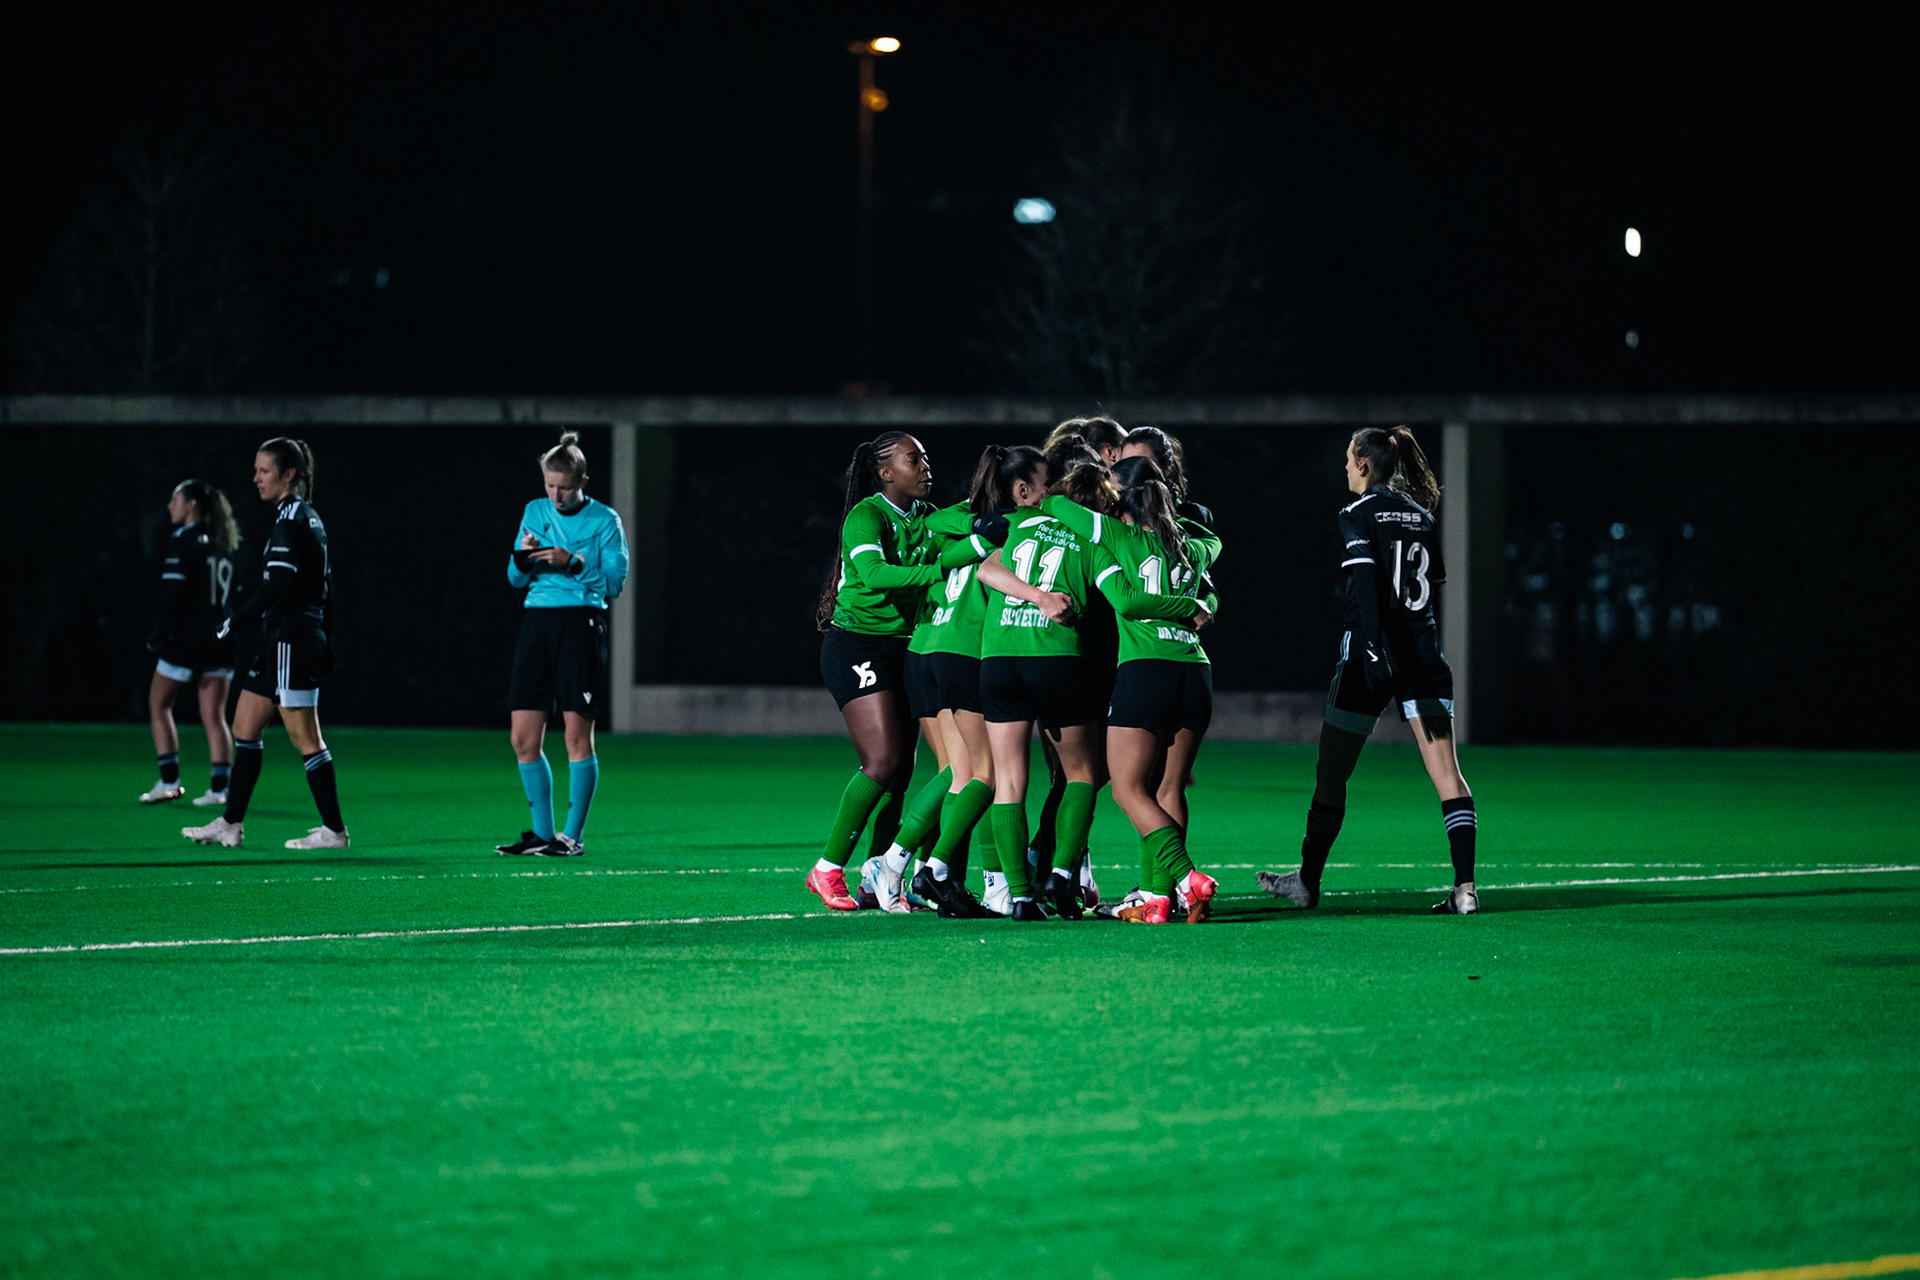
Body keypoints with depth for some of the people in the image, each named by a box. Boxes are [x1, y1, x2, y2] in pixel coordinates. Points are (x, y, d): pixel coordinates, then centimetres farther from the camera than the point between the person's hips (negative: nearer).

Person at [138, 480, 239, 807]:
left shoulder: (183, 541, -10)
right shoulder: (222, 544, 11)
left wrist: (158, 636, -9)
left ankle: (169, 782, 3)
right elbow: (233, 592, 13)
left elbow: (172, 595, -16)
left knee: (159, 706, 8)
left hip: (185, 641, -6)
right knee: (214, 716, 4)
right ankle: (219, 788, -2)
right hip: (220, 642, 6)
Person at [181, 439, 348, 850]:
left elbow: (278, 584, -23)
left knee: (305, 738, -6)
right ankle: (231, 824, 15)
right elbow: (324, 585, 18)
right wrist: (326, 644, 21)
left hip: (290, 641, -10)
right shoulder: (309, 516, 15)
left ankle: (334, 831, -2)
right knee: (245, 726, 12)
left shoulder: (291, 518, -14)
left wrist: (236, 623, -18)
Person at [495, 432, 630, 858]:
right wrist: (522, 559, -6)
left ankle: (573, 835, 3)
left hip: (581, 623, -5)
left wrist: (572, 562, -16)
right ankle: (541, 834, 12)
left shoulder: (604, 520, 0)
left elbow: (614, 582, -5)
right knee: (523, 738, 1)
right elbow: (516, 579, 16)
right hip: (537, 621, 5)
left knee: (577, 735, -5)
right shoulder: (534, 512, 14)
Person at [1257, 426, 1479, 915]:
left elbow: (1365, 584, -17)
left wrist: (1372, 646, -25)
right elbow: (1434, 585, 16)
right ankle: (1465, 887, -13)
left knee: (1331, 772, 9)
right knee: (1445, 770, -2)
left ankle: (1308, 880, 21)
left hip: (1375, 654, -5)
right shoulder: (1422, 516, 12)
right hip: (1424, 651, 5)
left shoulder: (1359, 514, -5)